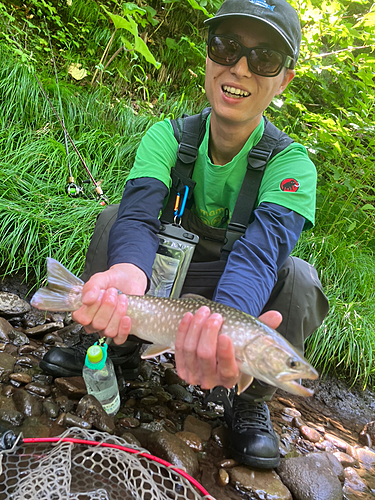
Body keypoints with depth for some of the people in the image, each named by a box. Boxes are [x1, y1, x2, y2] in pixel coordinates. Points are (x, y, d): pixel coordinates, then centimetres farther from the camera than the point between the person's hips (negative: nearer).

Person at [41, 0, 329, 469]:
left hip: (238, 293, -1)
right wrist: (129, 271, -55)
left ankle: (251, 404, -6)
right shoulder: (169, 136, -13)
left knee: (300, 278, -30)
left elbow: (263, 244, -37)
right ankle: (119, 346, -1)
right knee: (113, 219, -18)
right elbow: (139, 215, -30)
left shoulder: (290, 163, -19)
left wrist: (227, 318, -59)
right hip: (164, 276, 2)